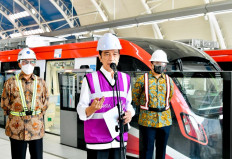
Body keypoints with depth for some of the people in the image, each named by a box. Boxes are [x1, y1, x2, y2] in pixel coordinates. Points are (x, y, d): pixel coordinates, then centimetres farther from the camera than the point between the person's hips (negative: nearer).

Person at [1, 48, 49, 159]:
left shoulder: (40, 82, 6)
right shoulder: (11, 82, 0)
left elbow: (45, 103, 14)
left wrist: (37, 115, 7)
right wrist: (15, 116, 6)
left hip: (37, 128, 2)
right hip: (16, 128, -2)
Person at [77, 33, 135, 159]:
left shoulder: (125, 79, 8)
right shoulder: (90, 79, -6)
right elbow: (81, 111, -8)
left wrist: (130, 113, -7)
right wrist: (93, 108, -29)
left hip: (120, 140, 4)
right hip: (97, 141, -4)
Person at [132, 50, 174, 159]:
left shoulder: (169, 81, 9)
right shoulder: (142, 79, -3)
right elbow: (134, 98, 7)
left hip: (165, 120, 4)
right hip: (147, 121, -4)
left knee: (162, 150, 13)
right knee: (146, 150, 0)